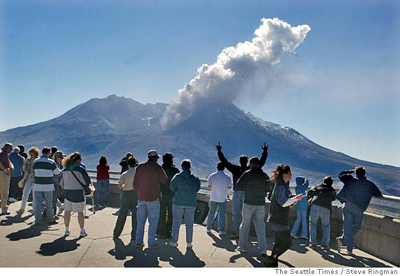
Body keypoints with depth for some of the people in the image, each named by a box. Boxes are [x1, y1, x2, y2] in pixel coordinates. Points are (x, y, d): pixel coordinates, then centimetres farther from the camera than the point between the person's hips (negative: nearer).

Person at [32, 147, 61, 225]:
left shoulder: (36, 161, 3)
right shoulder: (51, 162, -6)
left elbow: (34, 171, 15)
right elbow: (57, 172, 5)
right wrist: (61, 171, 27)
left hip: (38, 186, 2)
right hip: (48, 186, -2)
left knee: (38, 203, 4)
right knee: (49, 203, 7)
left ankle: (37, 220, 2)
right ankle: (51, 219, 16)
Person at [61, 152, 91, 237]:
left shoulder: (65, 169, 5)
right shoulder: (80, 169, -12)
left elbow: (62, 183, 12)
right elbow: (87, 181, -10)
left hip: (67, 192, 5)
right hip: (78, 192, -5)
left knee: (67, 211, 12)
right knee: (80, 212, 4)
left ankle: (67, 230, 18)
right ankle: (82, 231, 9)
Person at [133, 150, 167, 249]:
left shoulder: (139, 167, 5)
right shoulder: (157, 167, -9)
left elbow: (135, 182, 7)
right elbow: (164, 180, -1)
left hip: (141, 198, 4)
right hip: (153, 198, -4)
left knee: (140, 220, 13)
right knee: (153, 221, 4)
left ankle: (139, 242, 16)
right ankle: (151, 243, 5)